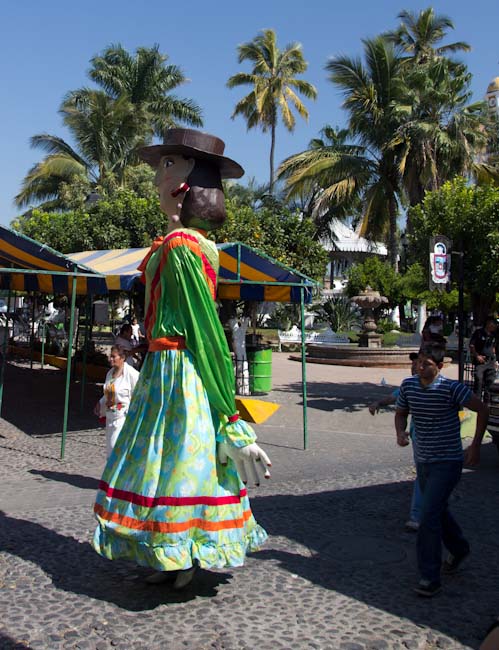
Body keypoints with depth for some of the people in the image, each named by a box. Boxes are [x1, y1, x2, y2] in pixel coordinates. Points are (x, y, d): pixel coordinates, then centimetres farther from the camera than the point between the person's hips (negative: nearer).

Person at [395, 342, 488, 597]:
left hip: (447, 463, -6)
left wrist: (475, 446, -9)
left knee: (429, 516, -12)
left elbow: (482, 409, -9)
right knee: (438, 511, 22)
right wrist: (400, 433, -7)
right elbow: (401, 413, 13)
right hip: (423, 461, 6)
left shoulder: (451, 388, -18)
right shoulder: (408, 385, -2)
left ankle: (430, 578, -1)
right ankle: (459, 549, 48)